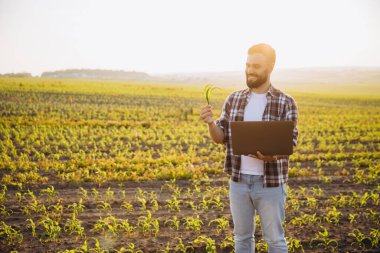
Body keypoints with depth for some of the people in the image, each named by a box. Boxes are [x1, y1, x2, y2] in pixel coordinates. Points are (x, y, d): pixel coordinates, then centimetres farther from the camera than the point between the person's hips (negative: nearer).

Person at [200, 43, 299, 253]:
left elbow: (289, 142, -9)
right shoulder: (234, 99, 3)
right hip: (239, 180, 3)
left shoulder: (286, 103, -6)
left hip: (270, 182, -3)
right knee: (242, 236, 15)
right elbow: (221, 138, 3)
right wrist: (210, 122, -19)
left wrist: (273, 155, -30)